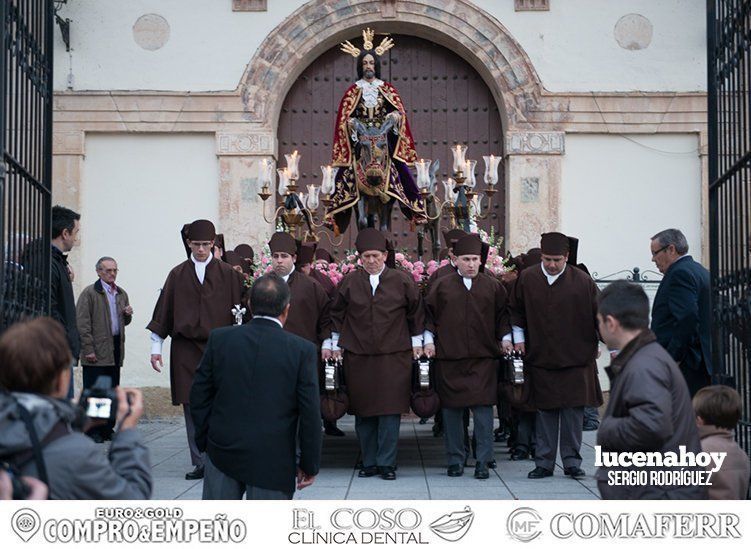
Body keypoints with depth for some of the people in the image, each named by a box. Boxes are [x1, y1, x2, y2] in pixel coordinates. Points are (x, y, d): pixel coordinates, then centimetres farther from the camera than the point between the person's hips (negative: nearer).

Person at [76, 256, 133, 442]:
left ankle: (106, 428, 17)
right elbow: (82, 323, -10)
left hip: (116, 350, 7)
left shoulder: (121, 294, 16)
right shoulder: (89, 293, -5)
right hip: (97, 353, -6)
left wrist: (128, 315, 3)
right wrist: (88, 350, -15)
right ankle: (92, 431, 3)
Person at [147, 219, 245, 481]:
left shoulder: (228, 274, 3)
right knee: (192, 408, 3)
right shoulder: (177, 275, 8)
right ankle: (200, 464, 9)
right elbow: (163, 312, 9)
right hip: (186, 351, 2)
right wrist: (156, 348, 6)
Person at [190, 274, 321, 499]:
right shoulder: (303, 350, -9)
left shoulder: (219, 339, -2)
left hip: (222, 452, 3)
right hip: (272, 462, -2)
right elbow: (310, 413, -8)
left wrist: (204, 441, 16)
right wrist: (309, 465, 2)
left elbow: (199, 396, 3)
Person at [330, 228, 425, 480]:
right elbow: (337, 314, 15)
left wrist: (416, 342, 10)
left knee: (390, 410, -5)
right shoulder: (349, 282, 5)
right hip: (358, 356, 2)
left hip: (394, 356, -2)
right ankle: (369, 462, 15)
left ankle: (386, 462, 3)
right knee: (363, 412, 5)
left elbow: (416, 312, 10)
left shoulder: (402, 281, 1)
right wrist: (336, 344, 15)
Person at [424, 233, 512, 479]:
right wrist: (429, 340, 2)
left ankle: (483, 461, -1)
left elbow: (503, 315, 14)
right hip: (449, 358, 1)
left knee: (483, 408, -7)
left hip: (483, 358, -1)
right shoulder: (441, 286, 7)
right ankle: (455, 461, 14)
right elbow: (429, 314, 11)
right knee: (451, 410, 5)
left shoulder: (493, 287, 8)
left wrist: (505, 339, 4)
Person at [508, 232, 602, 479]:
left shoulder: (582, 282, -5)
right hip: (540, 359, 2)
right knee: (545, 411, 7)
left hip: (575, 359, -2)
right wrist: (518, 337, 9)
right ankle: (544, 463, 13)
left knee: (573, 410, 0)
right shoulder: (526, 279, 1)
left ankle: (572, 462, 10)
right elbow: (516, 311, 15)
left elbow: (600, 316, 0)